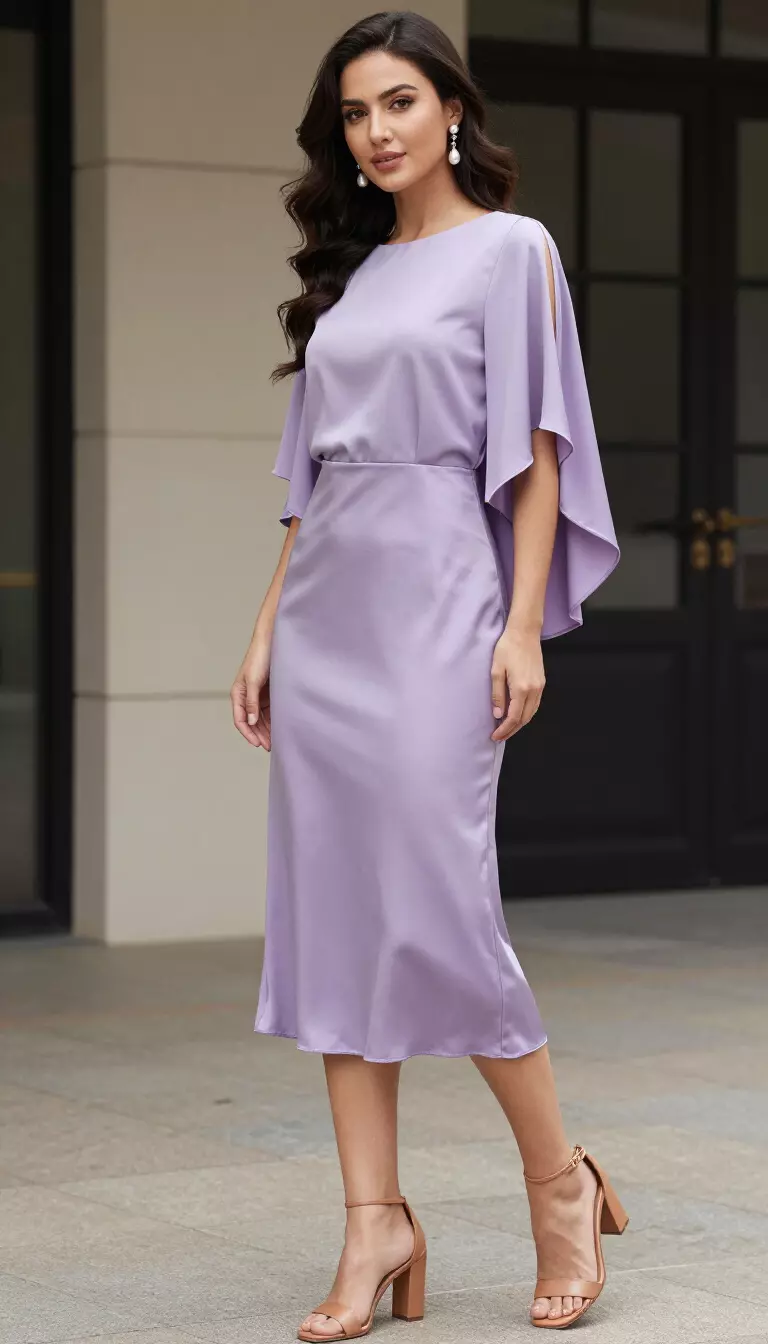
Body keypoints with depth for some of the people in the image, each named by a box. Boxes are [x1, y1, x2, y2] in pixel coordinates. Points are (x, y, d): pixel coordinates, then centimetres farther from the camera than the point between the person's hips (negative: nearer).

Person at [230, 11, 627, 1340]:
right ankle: (376, 1222, 4)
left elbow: (537, 448, -5)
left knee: (436, 898, -12)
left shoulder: (509, 249, 1)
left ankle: (562, 1181, 6)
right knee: (331, 905, 1)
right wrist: (268, 629, 11)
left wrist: (523, 624, -14)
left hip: (435, 599, -6)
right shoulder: (348, 276, 18)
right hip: (326, 608, 7)